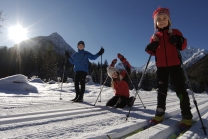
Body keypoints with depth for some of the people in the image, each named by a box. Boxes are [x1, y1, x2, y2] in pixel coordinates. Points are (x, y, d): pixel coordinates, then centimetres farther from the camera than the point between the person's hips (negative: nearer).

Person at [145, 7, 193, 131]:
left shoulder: (175, 32, 5)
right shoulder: (154, 36, 10)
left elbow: (183, 46, 4)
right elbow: (153, 52, 11)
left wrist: (179, 41, -17)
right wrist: (150, 48, -11)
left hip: (175, 65, -2)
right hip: (161, 67, 3)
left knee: (180, 90, 0)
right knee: (162, 90, 8)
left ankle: (187, 117, 9)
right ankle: (160, 114, 17)